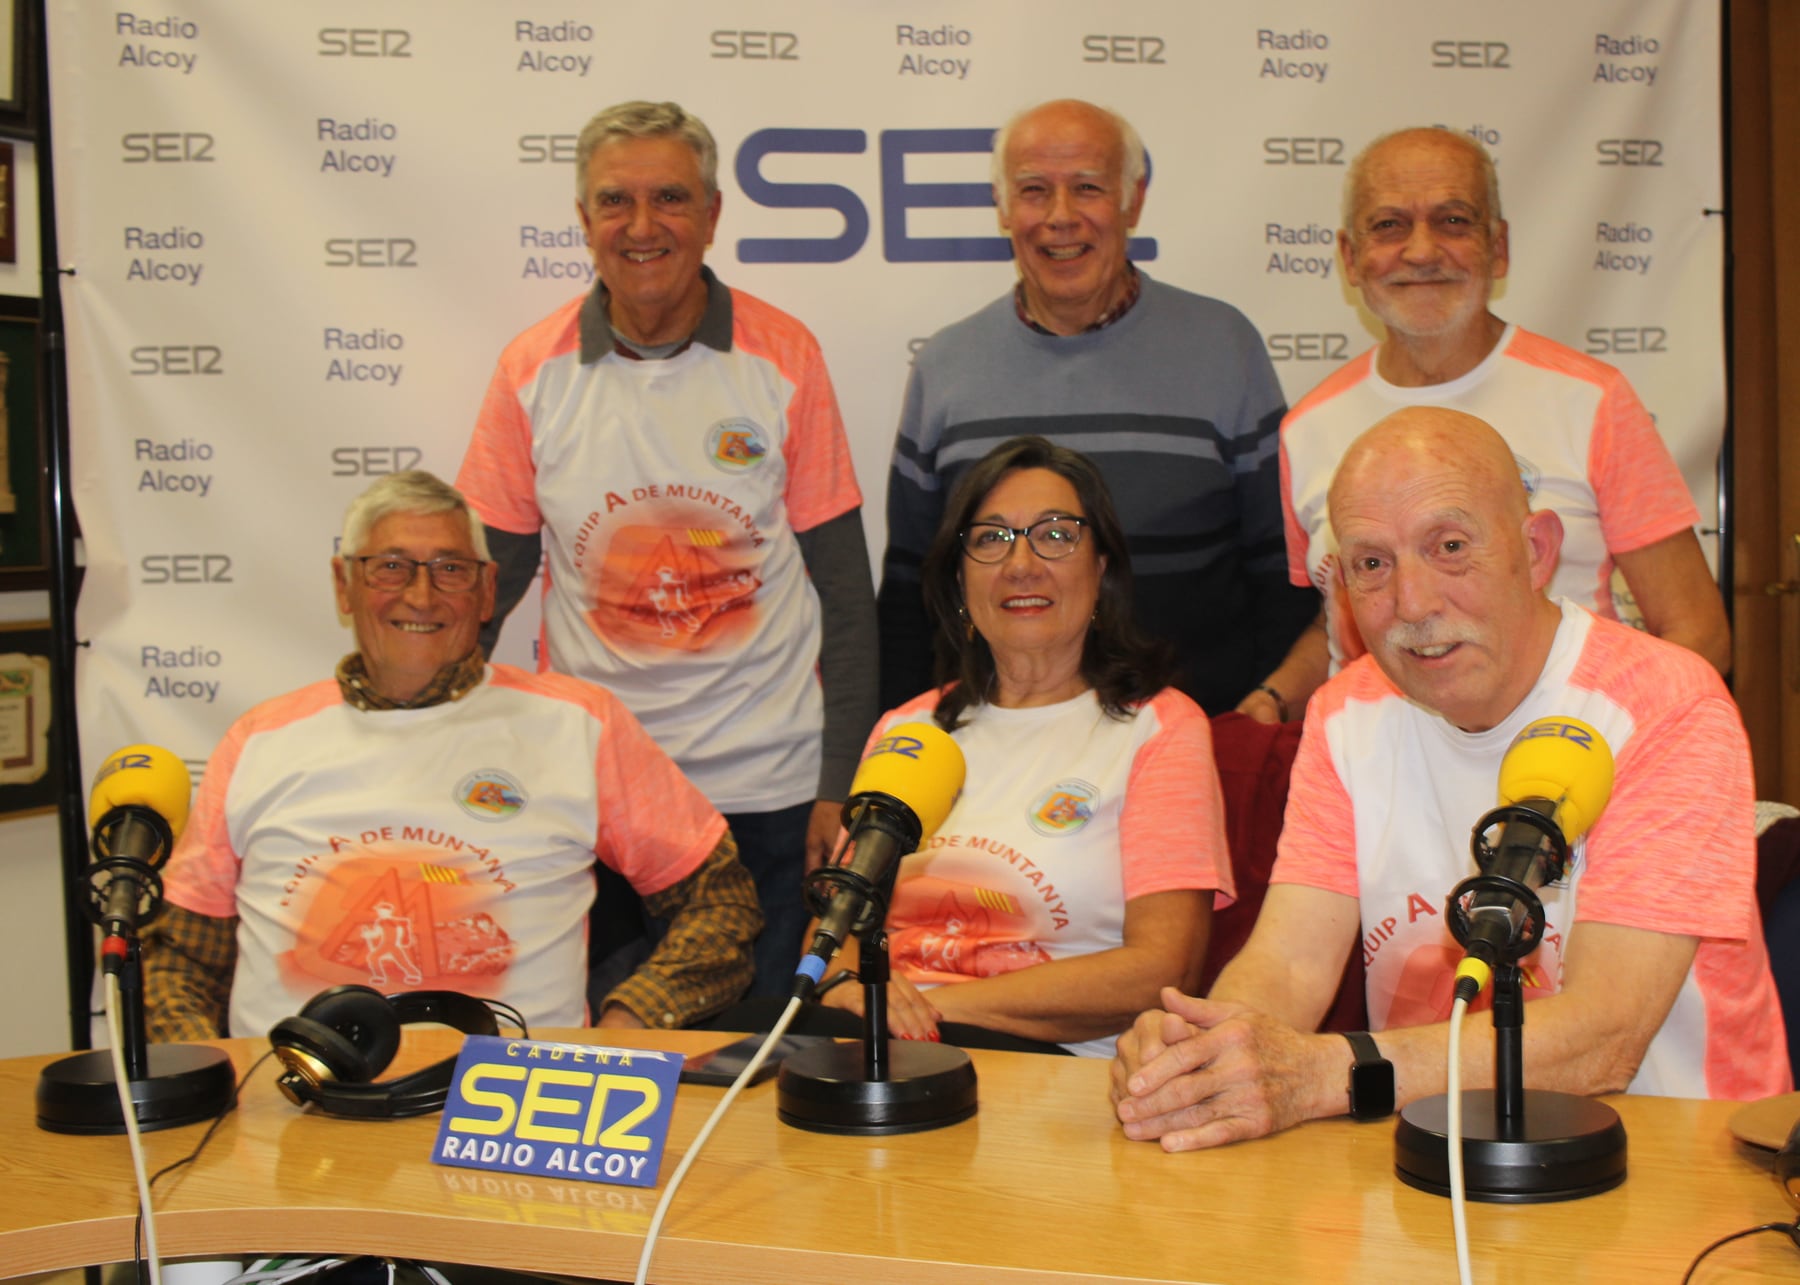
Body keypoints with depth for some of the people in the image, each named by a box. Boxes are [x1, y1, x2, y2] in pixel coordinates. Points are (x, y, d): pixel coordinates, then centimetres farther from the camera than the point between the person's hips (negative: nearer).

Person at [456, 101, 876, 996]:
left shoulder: (783, 357, -4)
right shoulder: (534, 369, 0)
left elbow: (844, 585, -1)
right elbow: (485, 580, 6)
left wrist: (841, 786, -5)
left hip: (767, 793, -1)